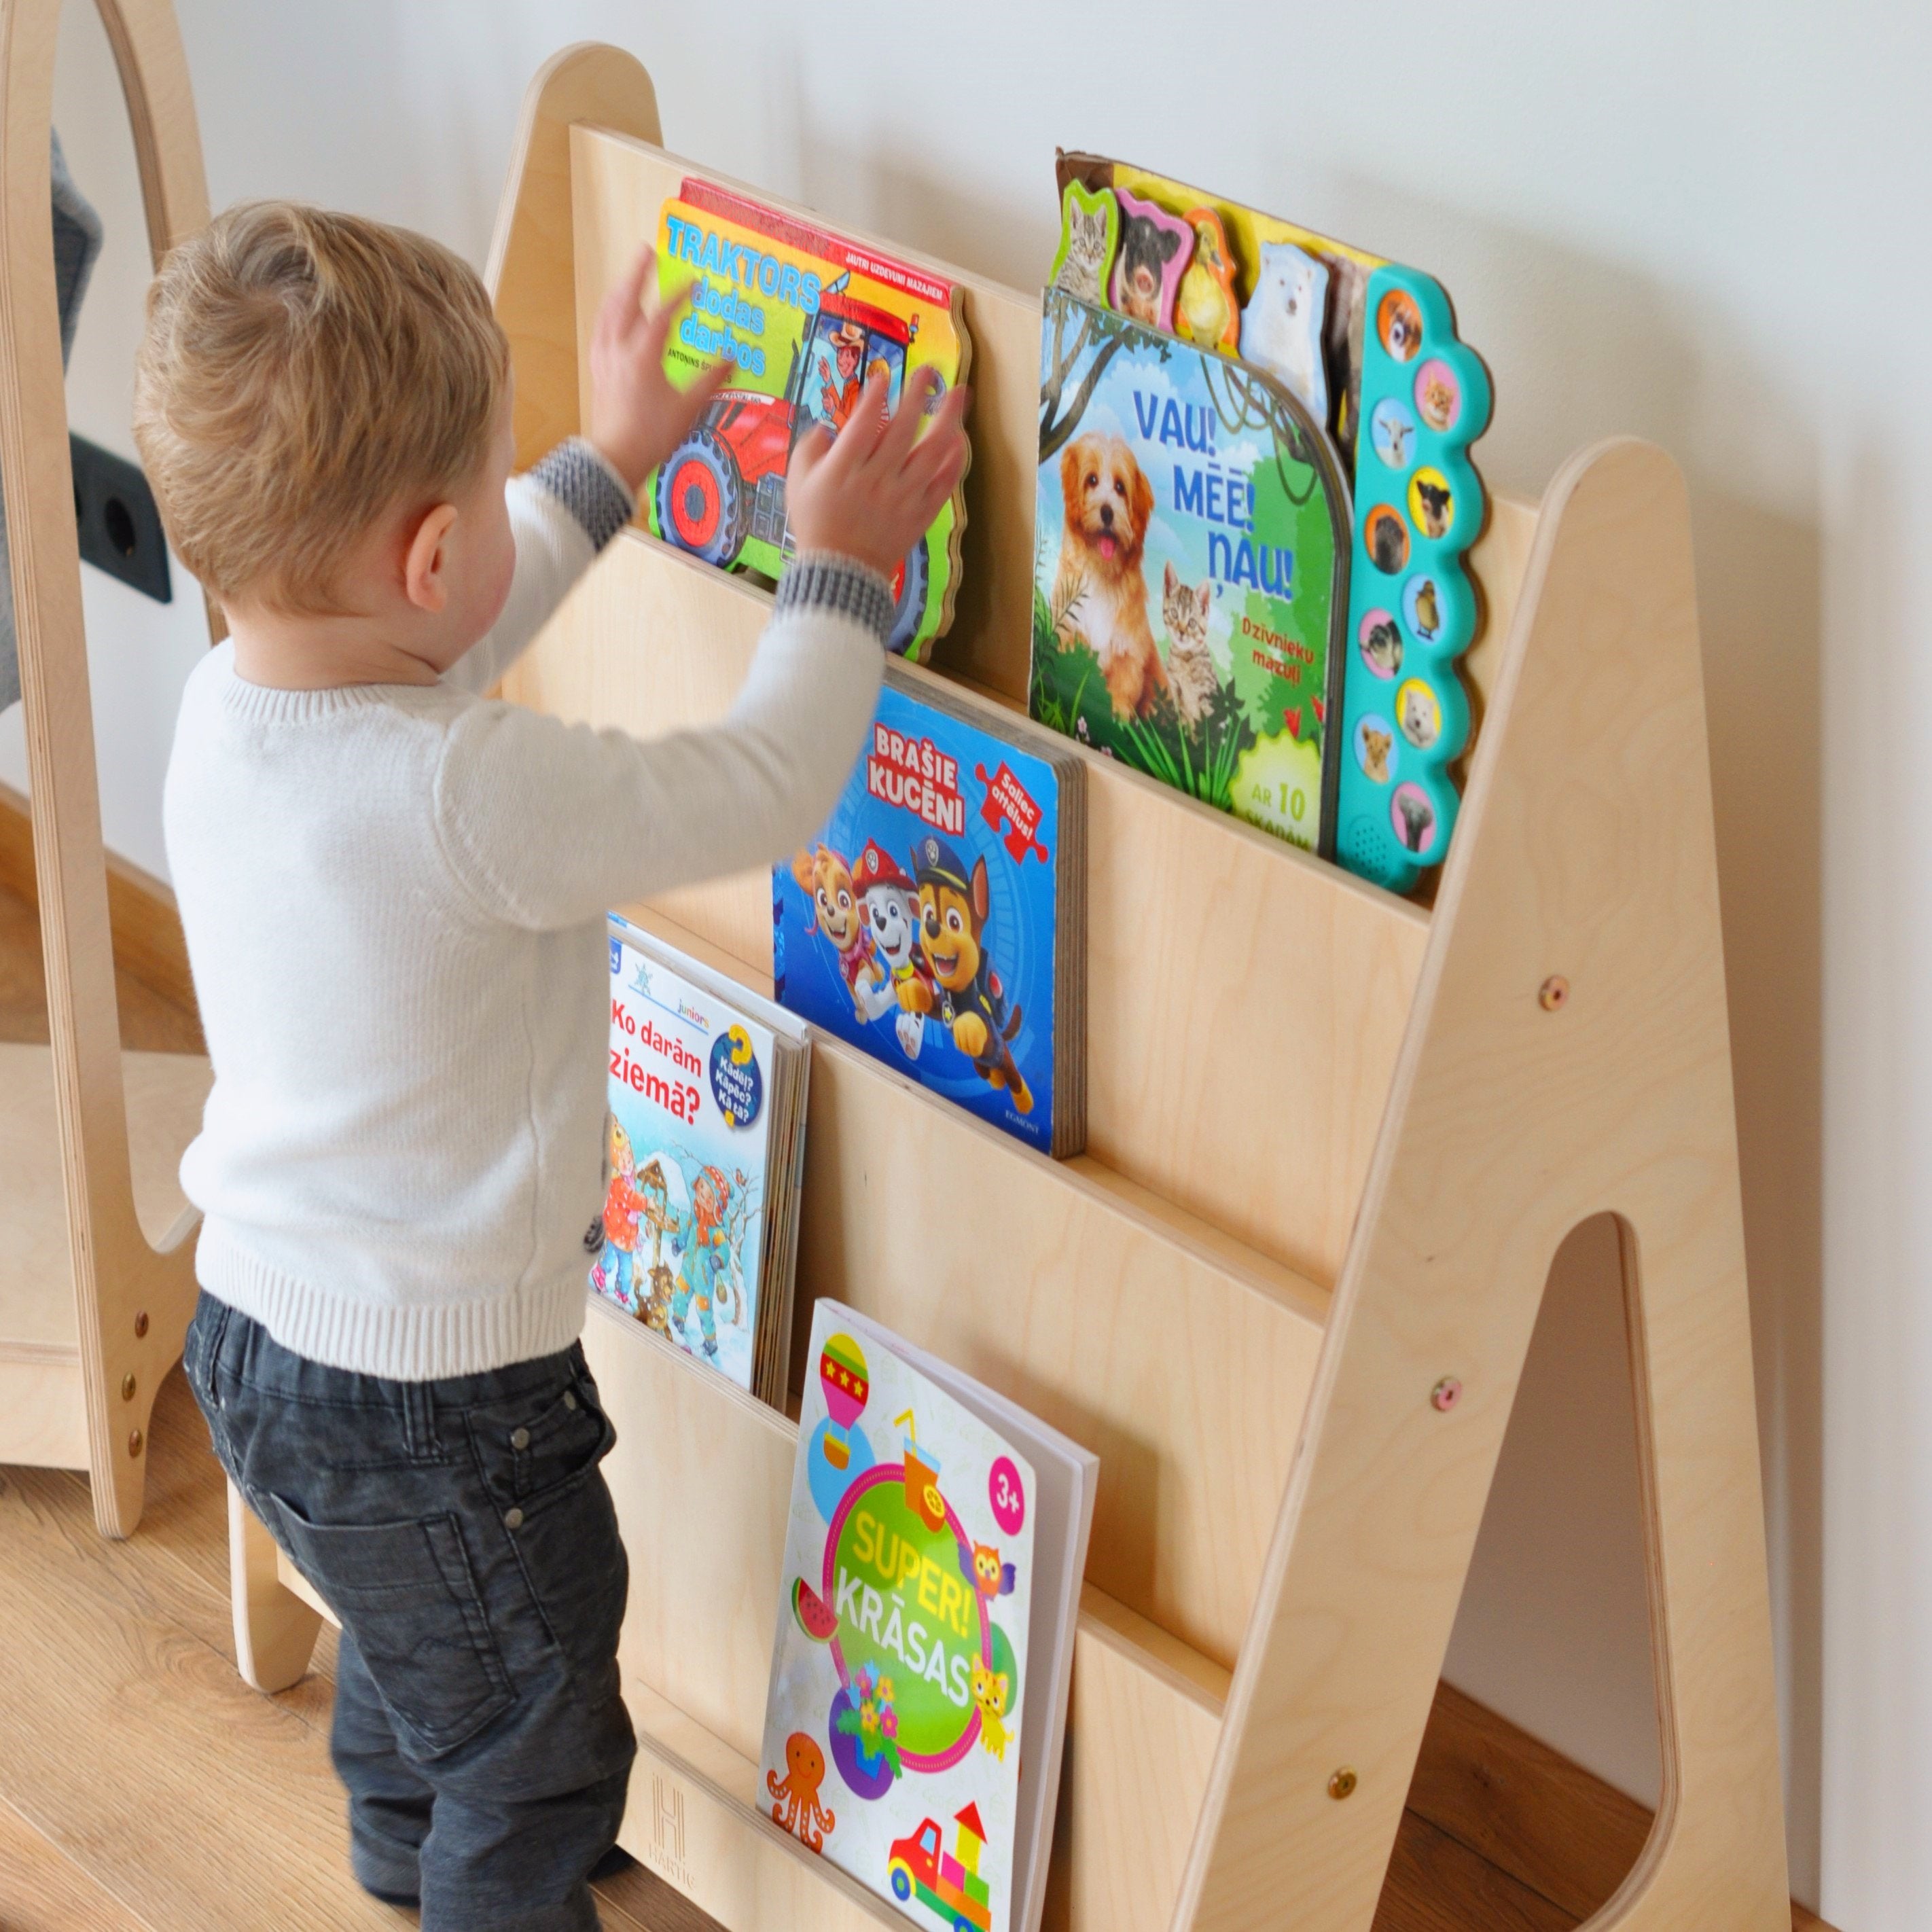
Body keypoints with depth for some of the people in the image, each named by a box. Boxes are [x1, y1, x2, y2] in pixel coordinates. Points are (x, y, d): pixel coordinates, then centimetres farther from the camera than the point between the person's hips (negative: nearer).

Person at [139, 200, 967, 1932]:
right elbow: (761, 792, -23)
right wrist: (840, 568, -7)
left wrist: (611, 461, 21)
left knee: (408, 1646, 37)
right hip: (430, 1408, -9)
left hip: (255, 1321, 9)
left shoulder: (228, 703, -10)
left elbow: (424, 661, 12)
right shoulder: (471, 796, -35)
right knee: (535, 1746, 17)